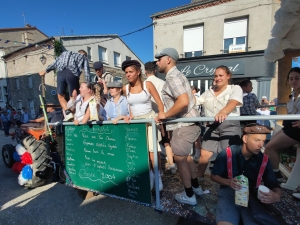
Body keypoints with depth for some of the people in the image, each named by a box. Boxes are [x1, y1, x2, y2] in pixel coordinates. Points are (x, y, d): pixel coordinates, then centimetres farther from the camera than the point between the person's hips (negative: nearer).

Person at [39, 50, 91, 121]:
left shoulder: (65, 53, 35)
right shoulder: (83, 57, 26)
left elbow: (54, 64, 31)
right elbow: (86, 72, 12)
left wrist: (45, 71, 44)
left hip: (61, 72, 3)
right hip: (72, 74, -2)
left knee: (60, 96, 10)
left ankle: (68, 113, -6)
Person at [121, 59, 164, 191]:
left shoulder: (147, 84, -6)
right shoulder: (125, 88, 4)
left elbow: (159, 102, -5)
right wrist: (130, 116, 5)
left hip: (149, 119, -3)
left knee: (153, 151, -8)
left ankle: (158, 176, 17)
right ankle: (149, 174, 30)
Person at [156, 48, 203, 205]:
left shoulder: (172, 77, -15)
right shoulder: (176, 75, 17)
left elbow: (183, 101, -30)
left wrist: (166, 114, -17)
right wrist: (167, 115, 16)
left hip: (184, 125, -10)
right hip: (187, 122, 10)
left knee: (179, 159, 4)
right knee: (185, 156, 21)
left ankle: (189, 196, 22)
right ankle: (196, 187, 38)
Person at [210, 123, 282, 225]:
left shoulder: (263, 159, 0)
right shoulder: (227, 154, -11)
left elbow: (274, 185, 4)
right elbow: (213, 175, -1)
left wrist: (276, 196, -20)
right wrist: (228, 182, -21)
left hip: (252, 197, 3)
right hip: (228, 193, -2)